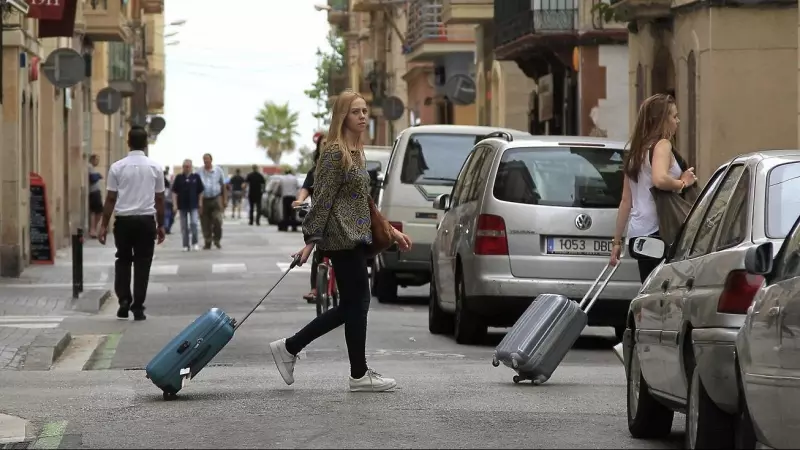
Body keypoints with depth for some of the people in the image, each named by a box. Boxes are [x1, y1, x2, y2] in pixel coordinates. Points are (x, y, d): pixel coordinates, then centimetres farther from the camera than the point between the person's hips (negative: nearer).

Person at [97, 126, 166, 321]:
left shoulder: (117, 167, -2)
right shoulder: (155, 167, 1)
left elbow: (111, 198, -3)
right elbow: (159, 199, 5)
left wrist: (104, 225, 2)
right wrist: (161, 225, 15)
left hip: (123, 219, 0)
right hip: (146, 220, 0)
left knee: (123, 261, 16)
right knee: (142, 263, 6)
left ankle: (123, 300, 3)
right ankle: (138, 307, 4)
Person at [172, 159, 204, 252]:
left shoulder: (196, 177, 2)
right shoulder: (179, 177, 2)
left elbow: (200, 192, 6)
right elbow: (174, 192, 3)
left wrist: (200, 204, 1)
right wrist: (175, 204, -3)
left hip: (194, 205, -1)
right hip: (182, 205, 1)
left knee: (194, 223, -13)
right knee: (184, 226, 5)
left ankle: (194, 243, 4)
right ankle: (186, 245, 13)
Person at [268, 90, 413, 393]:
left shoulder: (356, 152, 16)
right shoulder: (335, 152, -12)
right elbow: (323, 198, -16)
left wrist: (390, 231, 23)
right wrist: (311, 240, -19)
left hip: (355, 238, 10)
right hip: (343, 238, -10)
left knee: (351, 305, 11)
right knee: (356, 304, -3)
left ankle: (288, 348, 16)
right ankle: (359, 375, 6)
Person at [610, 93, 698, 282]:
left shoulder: (637, 151, 19)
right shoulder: (662, 145, -5)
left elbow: (626, 201, 20)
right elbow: (660, 180, -26)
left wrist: (617, 240, 21)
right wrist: (683, 183, -8)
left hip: (637, 234, 9)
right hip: (657, 231, -9)